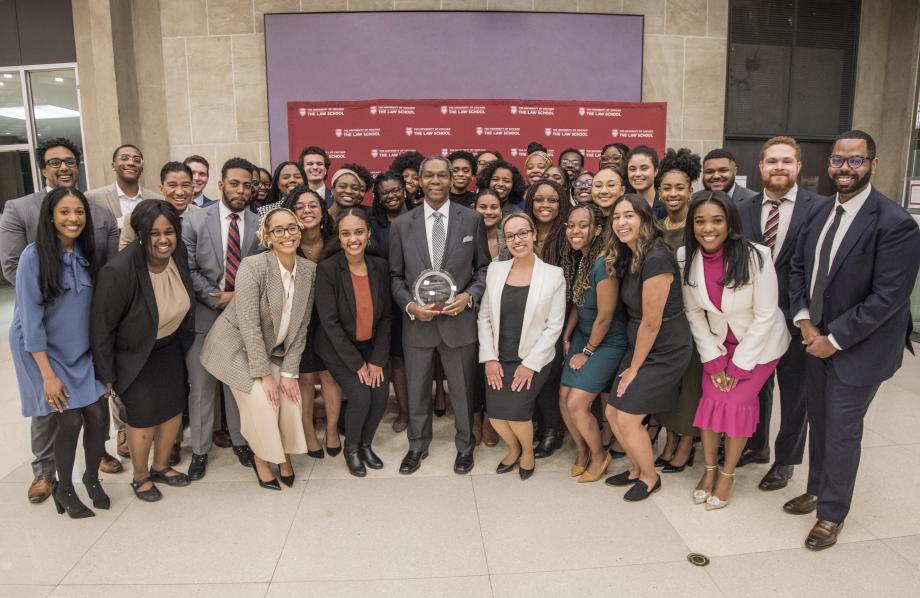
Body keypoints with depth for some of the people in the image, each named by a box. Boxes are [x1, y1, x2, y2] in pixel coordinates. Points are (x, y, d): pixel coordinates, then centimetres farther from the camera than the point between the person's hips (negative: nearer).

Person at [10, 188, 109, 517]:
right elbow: (30, 319, -18)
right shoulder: (34, 256, -18)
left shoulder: (86, 252, -3)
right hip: (41, 350, -4)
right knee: (69, 420, -6)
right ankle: (64, 489, 19)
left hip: (81, 352, 4)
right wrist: (48, 374, -18)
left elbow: (93, 305, 3)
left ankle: (92, 477, 25)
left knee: (98, 414, -1)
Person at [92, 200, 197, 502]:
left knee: (175, 408, 11)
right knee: (144, 415, -2)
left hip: (169, 346, 6)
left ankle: (161, 466, 34)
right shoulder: (118, 271, -31)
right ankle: (140, 477, 24)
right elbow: (103, 327, -20)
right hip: (133, 352, -5)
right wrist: (106, 375, -12)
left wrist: (185, 342, 13)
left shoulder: (178, 254, -15)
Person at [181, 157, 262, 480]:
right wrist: (217, 298, -13)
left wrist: (240, 297, -11)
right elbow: (188, 270, -5)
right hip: (203, 315, -1)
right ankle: (199, 450, 24)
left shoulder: (259, 225, 0)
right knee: (201, 387, 9)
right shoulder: (195, 221, -3)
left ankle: (240, 440, 31)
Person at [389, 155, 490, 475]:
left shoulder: (472, 219, -1)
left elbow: (484, 267, 4)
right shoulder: (402, 224, 1)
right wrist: (409, 305, -10)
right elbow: (396, 275, 5)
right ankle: (417, 445, 38)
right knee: (417, 390, 16)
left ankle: (464, 446, 36)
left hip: (459, 320, -1)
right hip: (417, 321, 1)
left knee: (463, 390, 13)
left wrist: (469, 296, -12)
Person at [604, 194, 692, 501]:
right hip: (639, 346, 8)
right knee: (612, 413, 9)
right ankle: (636, 468, 33)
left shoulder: (656, 259, -25)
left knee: (627, 417, -4)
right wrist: (631, 363, 6)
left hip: (665, 352, -8)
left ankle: (650, 477, 22)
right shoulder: (627, 257, 4)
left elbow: (651, 322, -20)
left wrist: (635, 367, -10)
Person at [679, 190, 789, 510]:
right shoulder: (685, 257, -17)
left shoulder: (756, 257, -27)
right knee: (711, 399, -6)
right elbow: (693, 312, -7)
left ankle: (728, 475, 11)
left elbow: (764, 315, -20)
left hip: (760, 343, -3)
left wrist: (739, 365, -16)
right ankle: (709, 469, 15)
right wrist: (714, 359, -9)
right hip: (718, 342, 3)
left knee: (737, 402, -9)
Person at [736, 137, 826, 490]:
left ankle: (786, 460, 32)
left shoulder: (820, 208, -8)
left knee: (794, 392, 13)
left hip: (796, 319, -3)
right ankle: (756, 445, 41)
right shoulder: (743, 209, 1)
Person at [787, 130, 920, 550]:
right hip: (817, 340, 6)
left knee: (841, 431, 6)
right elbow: (798, 268, 7)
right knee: (818, 422, 19)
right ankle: (816, 490, 40)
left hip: (859, 347, -6)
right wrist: (805, 322, -6)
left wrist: (834, 339, -18)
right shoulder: (820, 214, 2)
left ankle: (832, 514, 25)